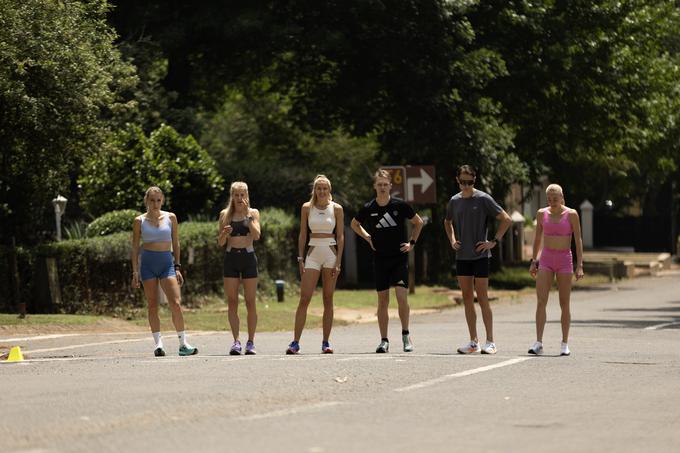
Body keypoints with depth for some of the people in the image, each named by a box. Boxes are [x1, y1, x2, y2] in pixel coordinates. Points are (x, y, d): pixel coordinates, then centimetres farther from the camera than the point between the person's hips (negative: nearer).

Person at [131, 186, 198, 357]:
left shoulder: (170, 218, 7)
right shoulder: (140, 221, 4)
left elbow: (175, 243, 11)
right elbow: (135, 247, 6)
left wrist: (177, 267, 5)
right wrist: (135, 271, 0)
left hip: (167, 261, 0)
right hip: (148, 262, 0)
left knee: (175, 303, -11)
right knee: (152, 305, -1)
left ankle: (183, 343, -6)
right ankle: (158, 343, 2)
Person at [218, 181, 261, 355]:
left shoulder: (253, 213, 4)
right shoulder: (225, 214, 7)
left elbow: (256, 235, -11)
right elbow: (220, 242, 7)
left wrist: (247, 216, -15)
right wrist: (224, 233, -14)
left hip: (248, 257, -1)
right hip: (230, 258, 1)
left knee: (250, 302, -1)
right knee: (232, 302, -3)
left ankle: (251, 342, 4)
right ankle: (236, 341, -1)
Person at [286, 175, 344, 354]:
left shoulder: (336, 209, 2)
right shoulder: (307, 208, 4)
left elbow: (340, 236, 1)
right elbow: (302, 234, 6)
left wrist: (338, 261, -6)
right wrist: (300, 259, 0)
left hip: (331, 253, 0)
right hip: (313, 254, 0)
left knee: (328, 300, 2)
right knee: (304, 299, -7)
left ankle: (326, 342, 6)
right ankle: (295, 342, -8)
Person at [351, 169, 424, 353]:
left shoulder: (400, 205, -5)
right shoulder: (368, 208, -1)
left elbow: (418, 222, 10)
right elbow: (355, 224, 19)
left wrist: (412, 243, 3)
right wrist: (368, 238, 7)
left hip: (400, 257, -2)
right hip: (380, 259, 2)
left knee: (402, 297, -13)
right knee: (382, 300, 3)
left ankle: (405, 334, 5)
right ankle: (384, 341, 8)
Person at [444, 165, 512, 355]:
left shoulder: (483, 199, -7)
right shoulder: (454, 201, 9)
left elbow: (506, 220, -6)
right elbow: (447, 222, 29)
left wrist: (494, 242, -11)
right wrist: (452, 240, 13)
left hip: (480, 256, -5)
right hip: (462, 256, 5)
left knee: (482, 299, -6)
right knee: (467, 298, 6)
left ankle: (490, 342, -1)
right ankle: (473, 342, 11)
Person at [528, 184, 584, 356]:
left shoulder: (571, 214, -3)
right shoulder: (542, 213, 4)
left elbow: (578, 240, -3)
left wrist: (579, 265, -10)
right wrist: (533, 261, 11)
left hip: (565, 260, -2)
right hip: (546, 259, 2)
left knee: (564, 304, 1)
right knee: (541, 302, -10)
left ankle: (565, 344, 8)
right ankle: (538, 343, -12)